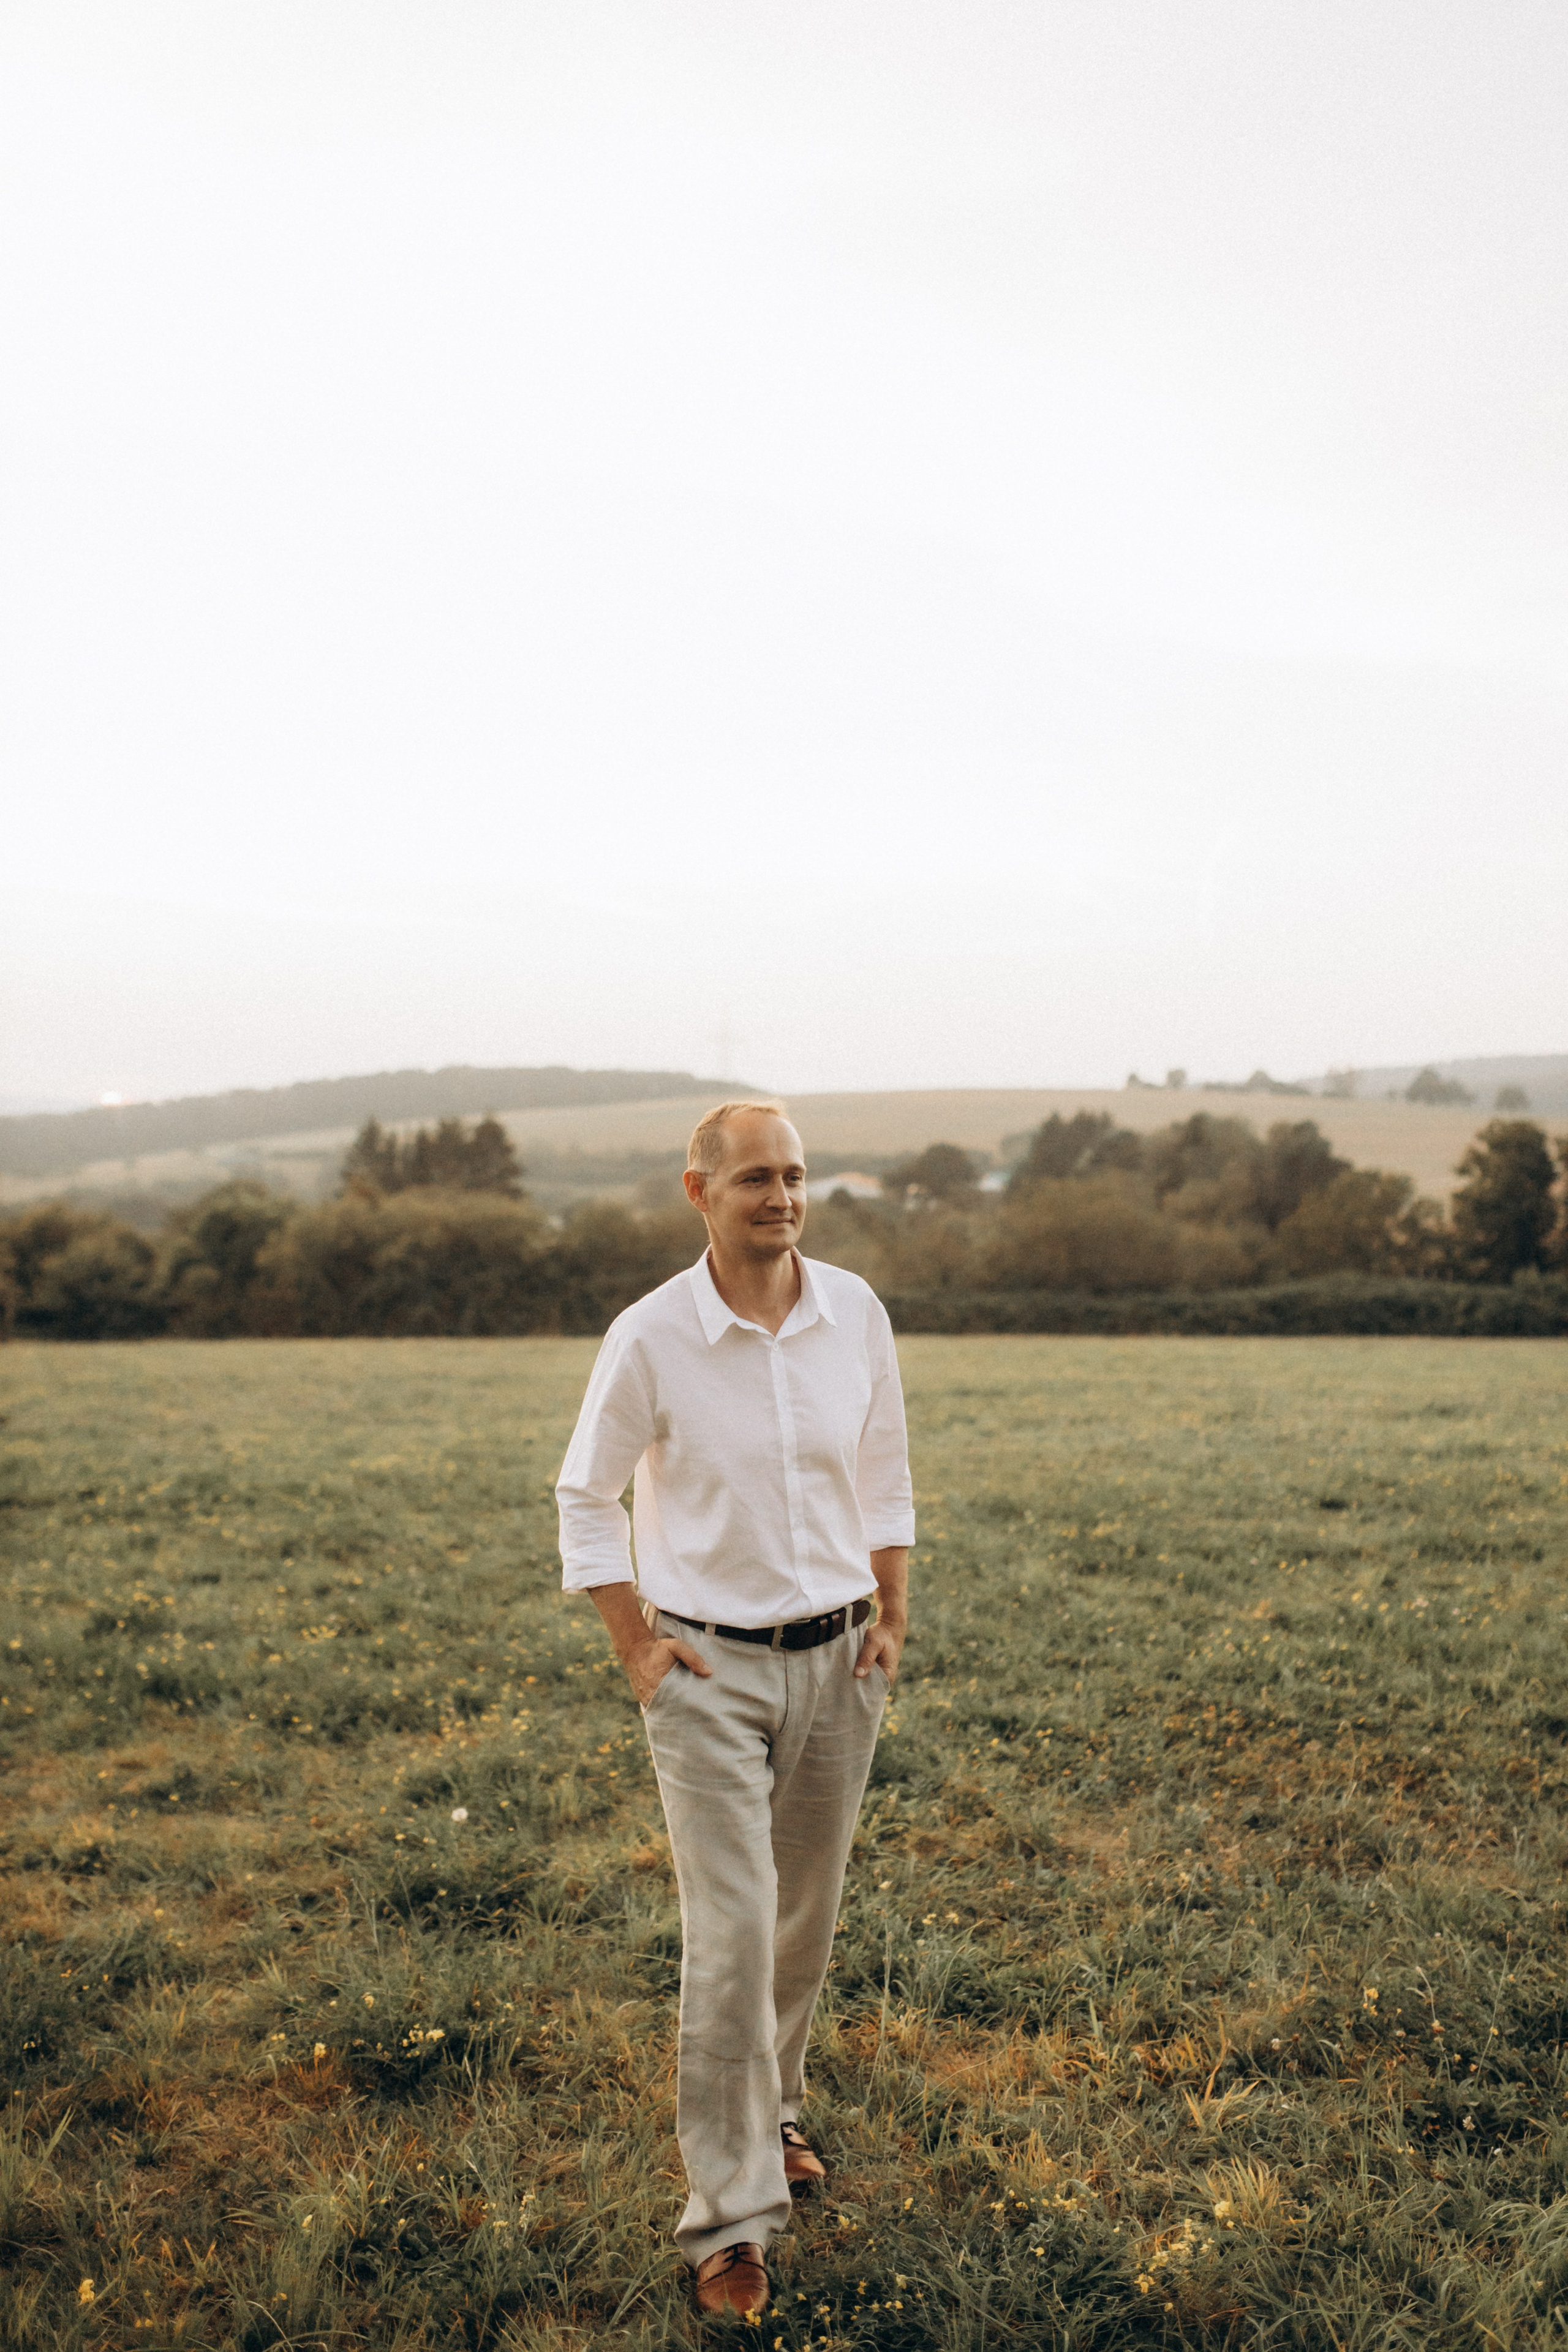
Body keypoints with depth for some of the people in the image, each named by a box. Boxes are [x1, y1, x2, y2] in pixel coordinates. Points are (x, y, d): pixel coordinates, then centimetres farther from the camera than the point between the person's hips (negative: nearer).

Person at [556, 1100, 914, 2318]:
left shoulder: (857, 1313, -3)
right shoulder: (651, 1336, -13)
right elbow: (587, 1497, -1)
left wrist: (894, 1616, 5)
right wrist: (636, 1644, -5)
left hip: (837, 1664, 4)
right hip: (710, 1669, -4)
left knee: (808, 1919, 17)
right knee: (732, 1933, -7)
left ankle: (773, 2111, 41)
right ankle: (731, 2216, 7)